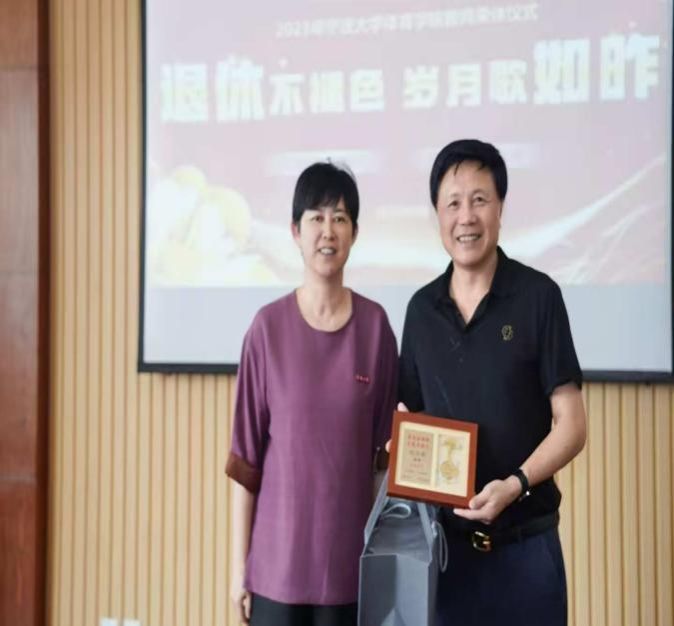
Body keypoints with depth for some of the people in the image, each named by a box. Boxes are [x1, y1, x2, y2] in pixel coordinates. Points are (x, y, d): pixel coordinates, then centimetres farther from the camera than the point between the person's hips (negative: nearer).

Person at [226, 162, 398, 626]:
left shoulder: (375, 326, 0)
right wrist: (240, 563, 0)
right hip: (277, 560, -1)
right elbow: (245, 458, -1)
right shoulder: (268, 327, -5)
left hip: (349, 561, 1)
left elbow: (386, 449, 6)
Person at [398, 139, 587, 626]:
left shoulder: (538, 297, -7)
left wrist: (515, 484, -21)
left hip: (524, 542, -3)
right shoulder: (421, 309, 5)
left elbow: (570, 426, -7)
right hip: (444, 539, 3)